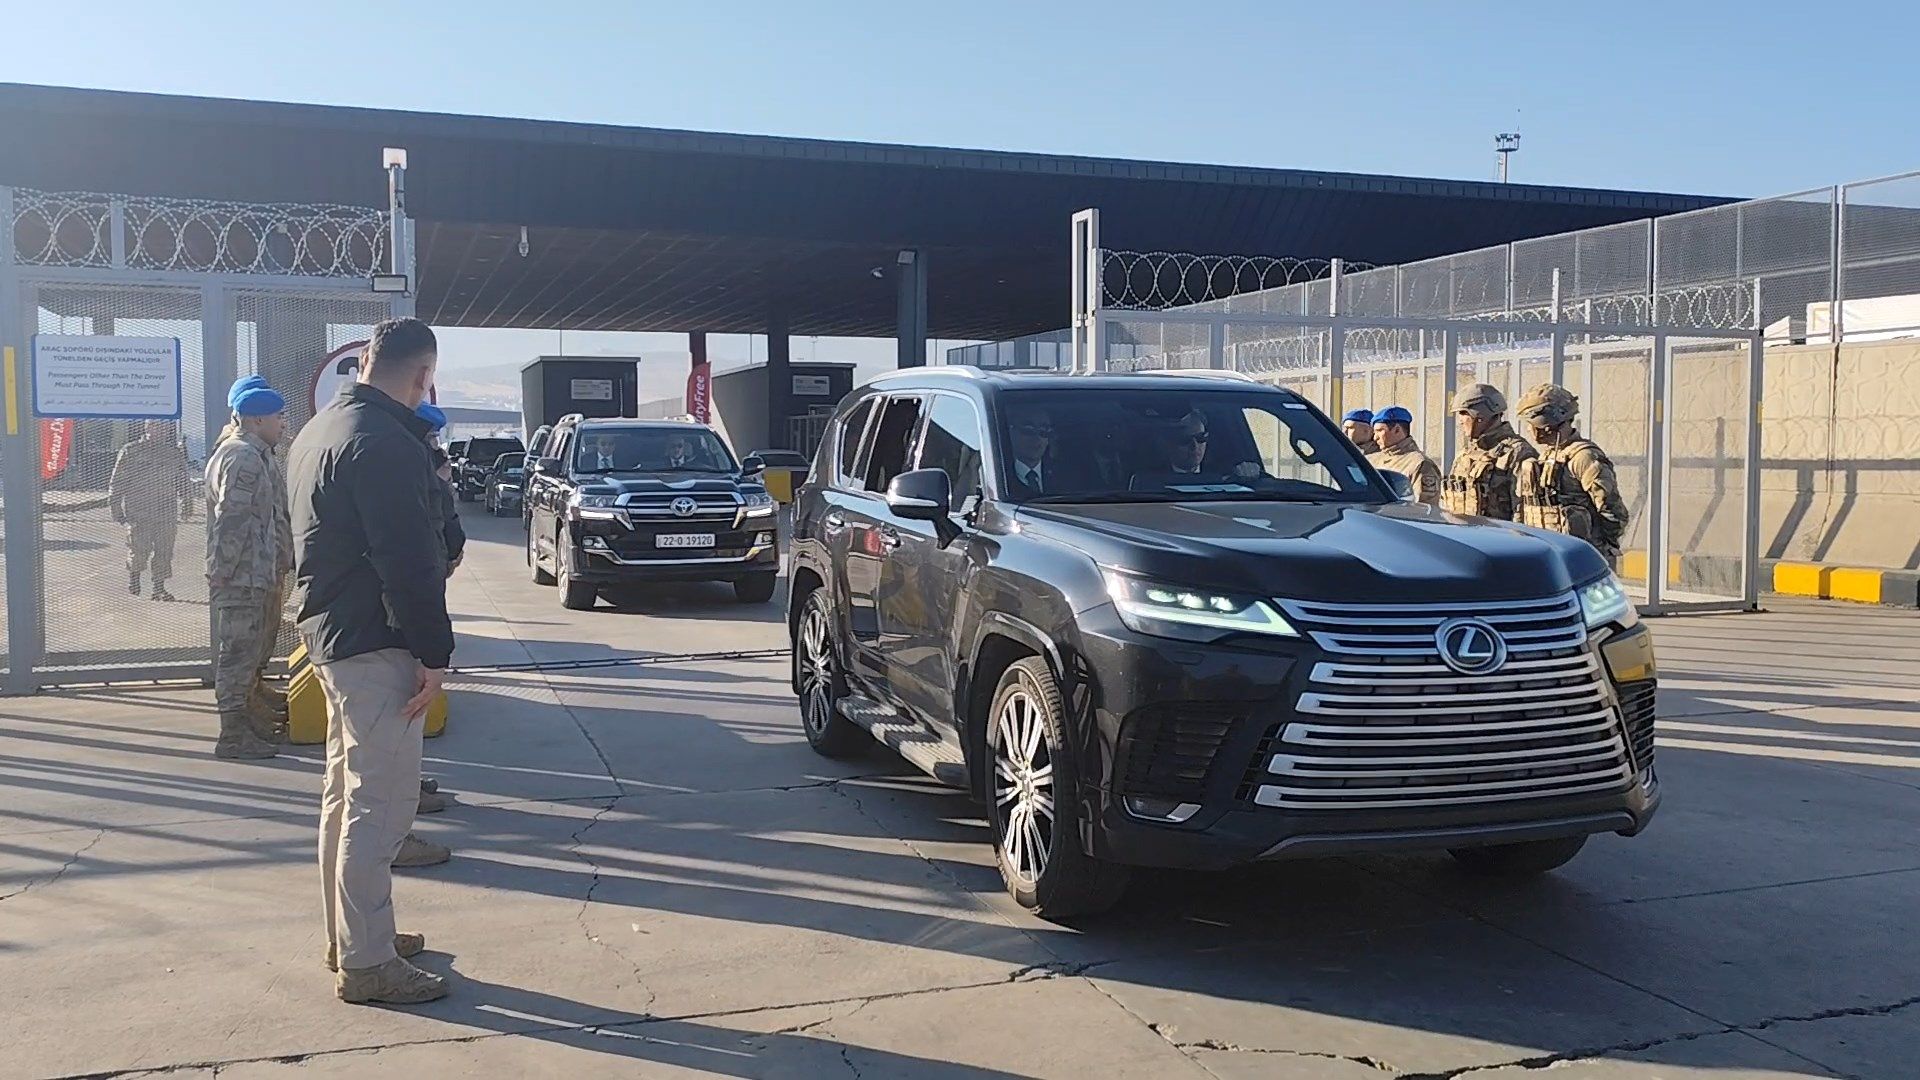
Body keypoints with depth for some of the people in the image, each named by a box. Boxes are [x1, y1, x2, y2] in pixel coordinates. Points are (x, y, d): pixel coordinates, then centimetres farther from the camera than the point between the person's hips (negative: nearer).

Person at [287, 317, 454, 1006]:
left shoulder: (320, 430, 14)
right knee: (380, 804, -4)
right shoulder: (387, 444, -20)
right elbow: (408, 561, -23)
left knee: (348, 794, 19)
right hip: (374, 646, -11)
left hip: (330, 633, 11)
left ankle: (350, 935, 31)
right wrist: (434, 653, -17)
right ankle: (366, 962, 2)